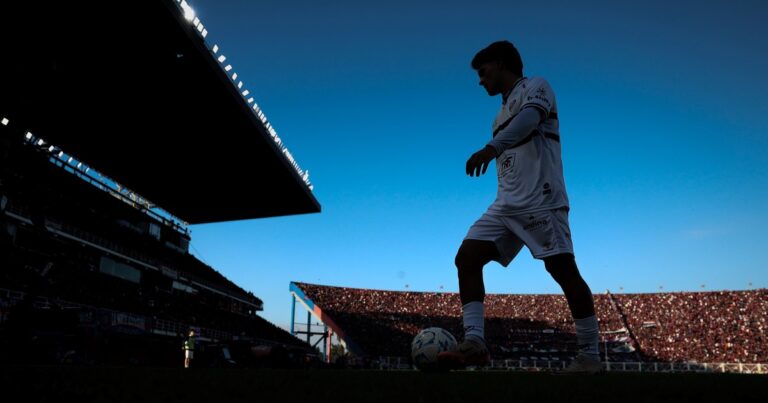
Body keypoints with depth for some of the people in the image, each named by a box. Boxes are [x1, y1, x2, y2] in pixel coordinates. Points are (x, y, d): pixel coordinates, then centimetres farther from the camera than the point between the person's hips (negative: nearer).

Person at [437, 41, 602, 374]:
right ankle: (474, 342, -11)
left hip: (540, 202, -8)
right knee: (466, 257, -6)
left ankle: (589, 357, 3)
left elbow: (530, 116, -24)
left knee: (564, 271, -7)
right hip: (506, 206, 8)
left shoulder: (535, 86, 1)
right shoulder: (502, 113, 26)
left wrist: (492, 147, -40)